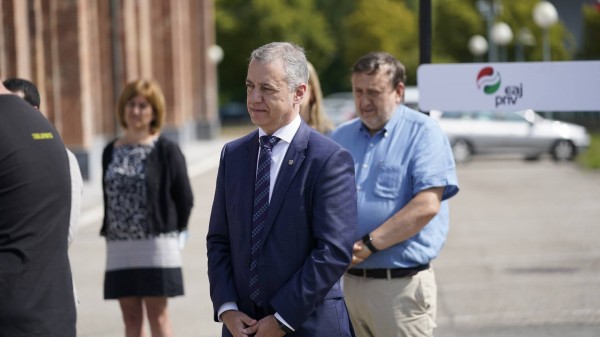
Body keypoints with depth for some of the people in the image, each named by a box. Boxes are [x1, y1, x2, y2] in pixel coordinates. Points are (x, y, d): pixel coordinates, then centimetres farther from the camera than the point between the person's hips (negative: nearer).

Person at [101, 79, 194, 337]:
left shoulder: (166, 150, -3)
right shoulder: (111, 151, 10)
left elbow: (185, 198, -1)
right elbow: (108, 196, 13)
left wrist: (171, 233, 3)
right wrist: (110, 231, 6)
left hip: (156, 246, -4)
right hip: (119, 248, 4)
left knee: (157, 315, -1)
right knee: (131, 316, 8)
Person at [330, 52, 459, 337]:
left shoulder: (423, 132, -4)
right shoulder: (340, 137, 14)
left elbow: (427, 206, -15)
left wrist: (368, 245, -16)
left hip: (401, 284, -5)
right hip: (348, 280, 5)